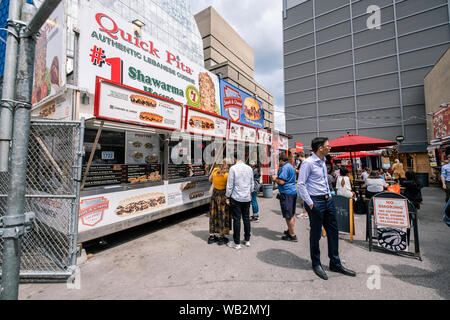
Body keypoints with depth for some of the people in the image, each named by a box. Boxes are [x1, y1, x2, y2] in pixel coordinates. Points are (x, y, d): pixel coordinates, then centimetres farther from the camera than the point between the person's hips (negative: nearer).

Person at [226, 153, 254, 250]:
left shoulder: (233, 168, -12)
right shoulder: (249, 168, 4)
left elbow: (230, 184, -11)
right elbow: (252, 184, 13)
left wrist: (227, 197, -2)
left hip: (236, 198, -5)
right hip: (247, 198, 5)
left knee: (236, 220, 3)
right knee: (246, 218, 15)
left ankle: (237, 243, 12)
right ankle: (247, 240, 27)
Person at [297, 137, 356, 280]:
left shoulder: (323, 161, 12)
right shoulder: (308, 163, -16)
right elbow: (301, 184, -18)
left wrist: (329, 195, 15)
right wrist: (309, 203, -17)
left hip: (328, 200, 9)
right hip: (316, 202, -9)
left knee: (333, 232, 15)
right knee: (315, 234, 6)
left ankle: (335, 264, 33)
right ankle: (316, 264, 26)